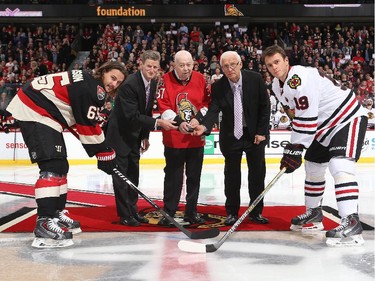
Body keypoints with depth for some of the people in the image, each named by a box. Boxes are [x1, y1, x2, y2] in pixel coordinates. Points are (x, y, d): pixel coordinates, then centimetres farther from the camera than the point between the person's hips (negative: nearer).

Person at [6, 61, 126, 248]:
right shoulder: (92, 87, -16)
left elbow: (85, 123, 18)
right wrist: (104, 153, -9)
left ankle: (56, 214, 24)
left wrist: (102, 151, 14)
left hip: (45, 115, 11)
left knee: (61, 166, 14)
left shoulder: (89, 86, 16)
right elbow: (89, 126, -18)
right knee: (52, 166, -20)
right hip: (33, 112, -11)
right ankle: (44, 223, -25)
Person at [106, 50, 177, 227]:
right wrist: (157, 123, -34)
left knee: (133, 174, 12)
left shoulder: (152, 83, 1)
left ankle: (132, 211, 21)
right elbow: (132, 115, -30)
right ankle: (124, 215, 4)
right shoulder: (130, 84, -25)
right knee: (121, 174, -3)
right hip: (119, 133, -8)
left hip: (134, 135, 8)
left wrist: (145, 136, 12)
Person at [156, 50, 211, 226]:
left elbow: (208, 103, 5)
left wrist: (198, 118, -10)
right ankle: (169, 212, 15)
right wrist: (178, 122, -21)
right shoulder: (166, 80, -6)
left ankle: (191, 211, 24)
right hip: (173, 138, -3)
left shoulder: (200, 79, 2)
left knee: (194, 176, 11)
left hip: (196, 138, 3)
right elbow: (163, 107, -10)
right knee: (173, 177, 5)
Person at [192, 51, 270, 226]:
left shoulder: (255, 79, -11)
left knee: (257, 174, 7)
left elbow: (265, 107, -6)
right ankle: (232, 213, 20)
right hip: (230, 136, 0)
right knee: (231, 175, 7)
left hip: (255, 134, 0)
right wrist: (204, 126, -36)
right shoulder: (218, 87, -10)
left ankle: (256, 212, 20)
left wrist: (262, 132, -9)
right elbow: (214, 110, -16)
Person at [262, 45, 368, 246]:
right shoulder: (278, 86, 4)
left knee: (340, 167, -25)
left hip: (348, 118, -10)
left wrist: (294, 149, -28)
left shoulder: (300, 78, -26)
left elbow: (306, 118, -30)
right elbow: (295, 114, 14)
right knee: (313, 168, 16)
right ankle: (313, 214, 32)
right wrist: (293, 148, 7)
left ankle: (351, 222, -28)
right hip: (323, 125, 10)